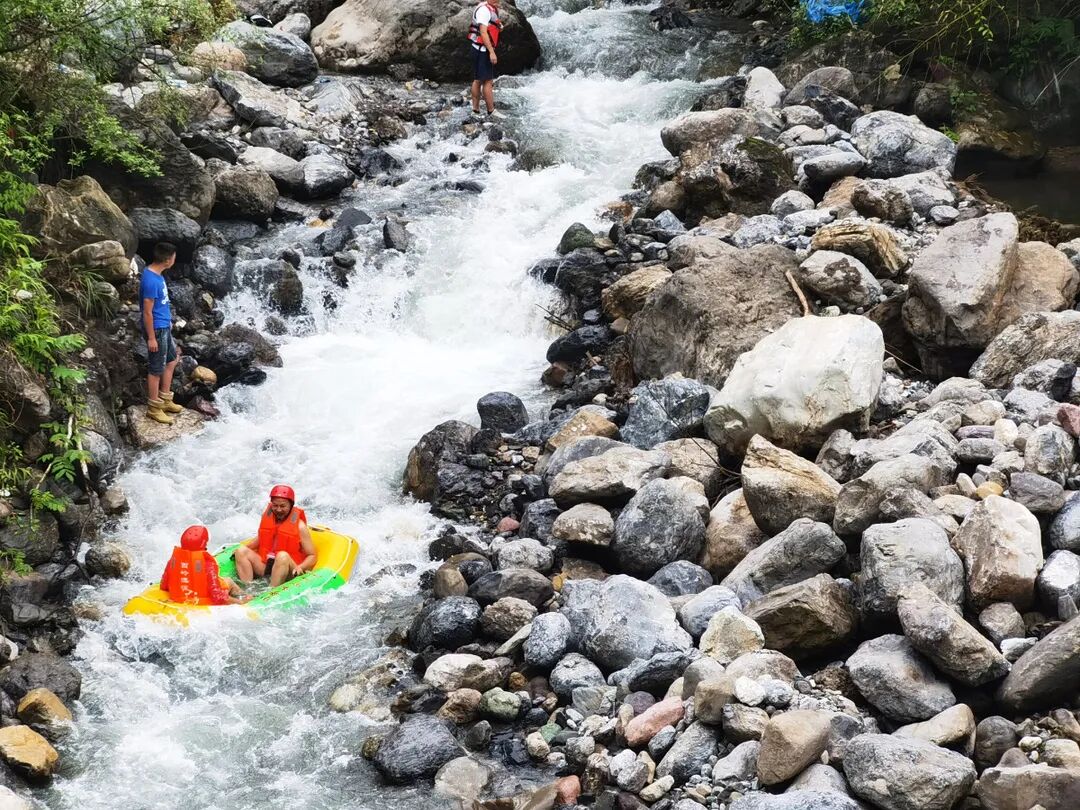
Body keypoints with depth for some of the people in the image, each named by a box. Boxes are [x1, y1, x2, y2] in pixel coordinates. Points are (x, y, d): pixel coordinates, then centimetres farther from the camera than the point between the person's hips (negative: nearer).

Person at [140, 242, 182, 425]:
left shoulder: (156, 273, 2)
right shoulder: (151, 281, -28)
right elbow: (147, 312, -24)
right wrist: (151, 338, -19)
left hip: (164, 326, 10)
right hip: (156, 329, -10)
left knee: (171, 360, 21)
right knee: (156, 369, 3)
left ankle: (165, 400, 33)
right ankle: (153, 408, 16)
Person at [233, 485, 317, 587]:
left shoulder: (299, 526, -7)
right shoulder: (267, 516, 7)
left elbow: (312, 556, -6)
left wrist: (300, 567, -25)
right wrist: (243, 547, 10)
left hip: (288, 571, -5)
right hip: (264, 566, 5)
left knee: (283, 556, -35)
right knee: (241, 551, -12)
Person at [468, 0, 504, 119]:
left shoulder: (491, 10, 15)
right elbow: (483, 32, -22)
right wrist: (491, 52, -26)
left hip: (480, 50, 11)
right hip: (482, 50, -11)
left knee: (478, 80, 12)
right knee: (488, 81, -7)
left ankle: (475, 110, 17)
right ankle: (491, 112, -4)